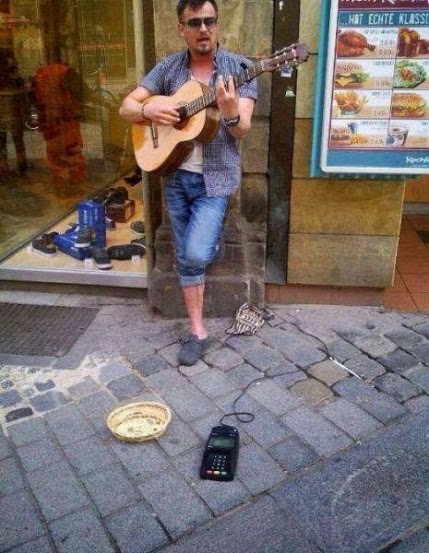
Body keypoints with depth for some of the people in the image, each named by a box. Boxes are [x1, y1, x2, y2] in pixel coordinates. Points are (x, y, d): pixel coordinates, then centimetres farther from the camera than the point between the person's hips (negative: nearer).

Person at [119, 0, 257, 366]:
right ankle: (198, 332, 21)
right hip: (175, 175, 4)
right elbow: (126, 107, 6)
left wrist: (231, 113, -34)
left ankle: (212, 240, 16)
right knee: (185, 258, 7)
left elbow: (242, 131, -12)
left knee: (196, 255, -20)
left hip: (216, 176, -3)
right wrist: (148, 109, -15)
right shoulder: (168, 68, 5)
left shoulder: (239, 67, -3)